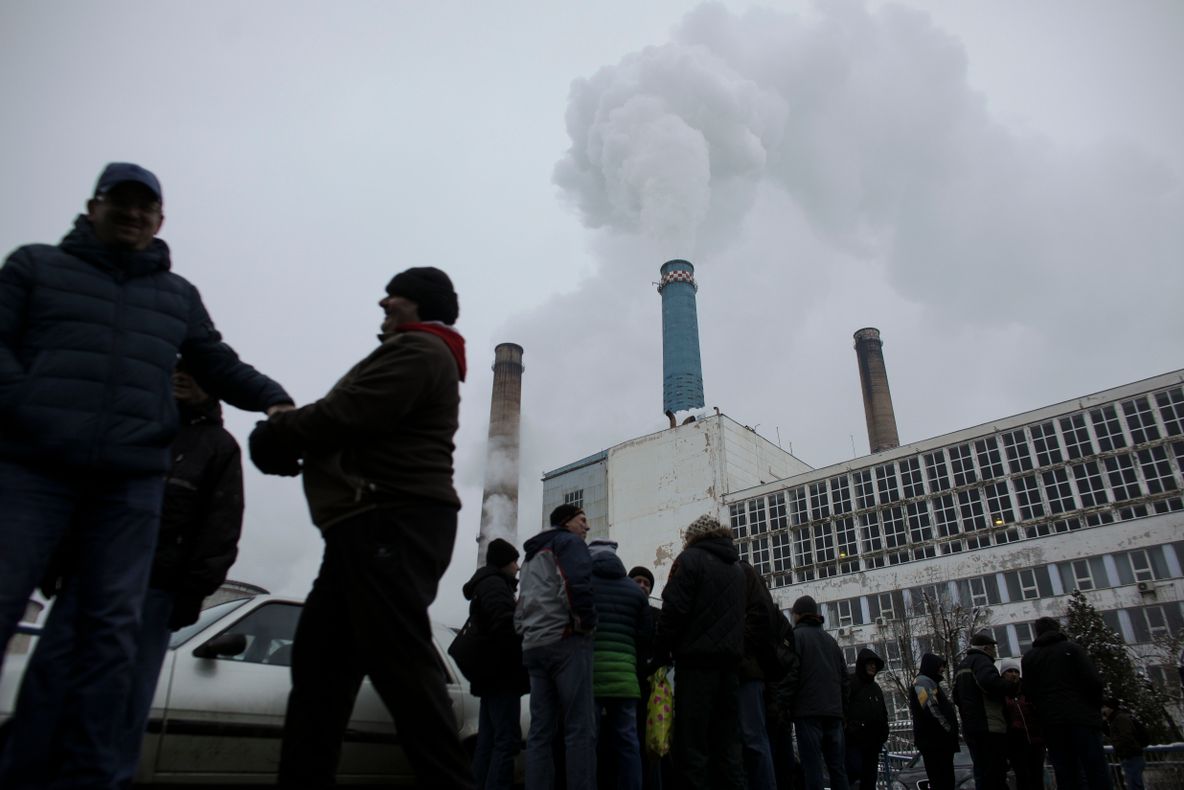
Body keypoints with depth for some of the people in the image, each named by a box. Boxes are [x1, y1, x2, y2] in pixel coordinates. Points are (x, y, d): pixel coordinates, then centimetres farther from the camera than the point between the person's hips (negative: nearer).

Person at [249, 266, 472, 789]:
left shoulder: (419, 350, -4)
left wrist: (274, 435, 2)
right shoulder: (410, 354, 31)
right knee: (319, 655, 11)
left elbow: (344, 415, -15)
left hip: (392, 523, -11)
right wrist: (287, 436, 6)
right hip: (376, 524, 11)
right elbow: (345, 421, 24)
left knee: (400, 664, -14)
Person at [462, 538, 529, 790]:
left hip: (491, 673, 10)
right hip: (502, 673, -10)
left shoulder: (484, 584, 23)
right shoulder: (494, 583, -8)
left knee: (488, 741, 8)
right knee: (506, 740, -12)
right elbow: (505, 623, -23)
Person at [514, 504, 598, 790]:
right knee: (580, 727, -10)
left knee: (541, 730, 4)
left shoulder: (532, 555, 29)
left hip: (534, 645, 8)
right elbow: (577, 584, -16)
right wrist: (587, 623, -6)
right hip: (566, 640, -8)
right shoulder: (568, 542, 2)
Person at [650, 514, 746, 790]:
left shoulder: (691, 558, -1)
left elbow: (674, 610, -10)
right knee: (726, 744, 9)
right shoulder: (737, 567, 20)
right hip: (730, 659, 7)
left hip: (697, 659, -7)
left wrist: (660, 655, -5)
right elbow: (741, 614, 16)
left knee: (692, 744, -7)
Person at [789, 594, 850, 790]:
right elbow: (844, 677, 19)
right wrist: (842, 708, 20)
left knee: (812, 767, -8)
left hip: (808, 711, -6)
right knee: (837, 766, 8)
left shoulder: (797, 635, 1)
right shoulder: (830, 639, 21)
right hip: (833, 711, 6)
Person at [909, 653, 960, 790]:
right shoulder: (923, 681, -10)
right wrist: (949, 731, -12)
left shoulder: (931, 682, 24)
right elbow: (931, 710, -21)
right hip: (934, 741, -11)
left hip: (939, 740, 11)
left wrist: (950, 732, 14)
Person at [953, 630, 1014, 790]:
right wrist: (1013, 687, -14)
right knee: (993, 777, -7)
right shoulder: (981, 660, -9)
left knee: (982, 775, 16)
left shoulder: (961, 666, 22)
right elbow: (990, 681, -29)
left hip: (969, 728, 9)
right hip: (990, 728, -9)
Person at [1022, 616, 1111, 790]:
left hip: (1050, 722, 3)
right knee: (1097, 775, -3)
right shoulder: (1071, 648, 6)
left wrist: (1042, 715, 13)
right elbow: (1094, 681, -4)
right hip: (1081, 717, -2)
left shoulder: (1028, 657, 15)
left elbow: (1029, 692, 8)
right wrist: (1095, 710, 7)